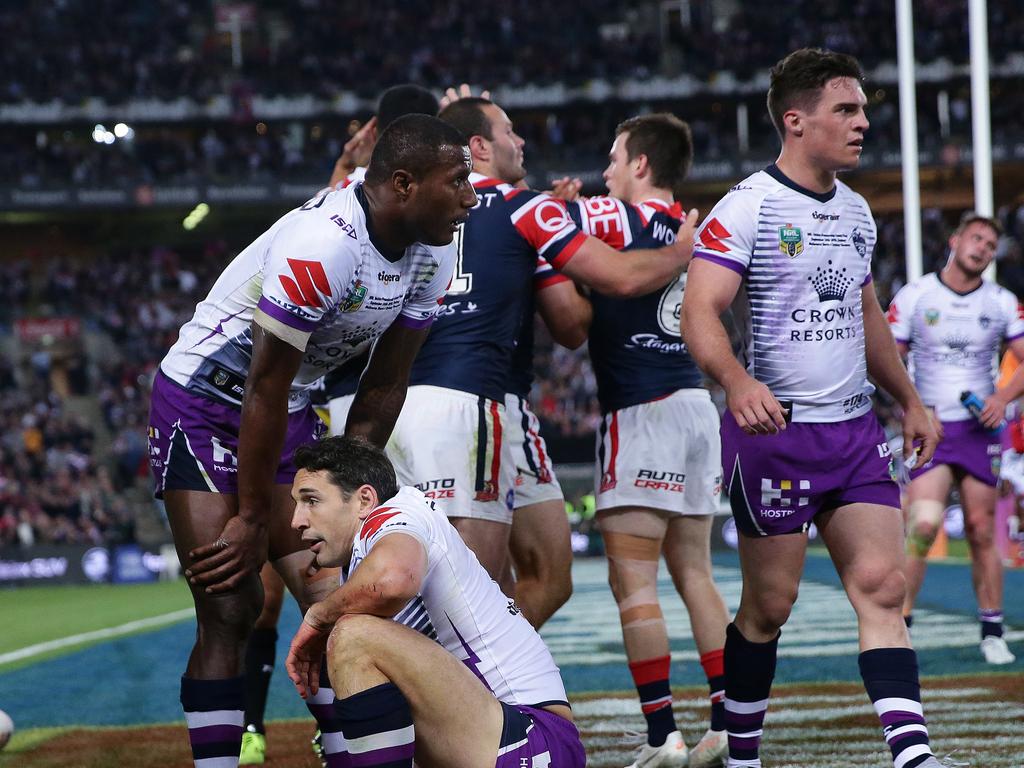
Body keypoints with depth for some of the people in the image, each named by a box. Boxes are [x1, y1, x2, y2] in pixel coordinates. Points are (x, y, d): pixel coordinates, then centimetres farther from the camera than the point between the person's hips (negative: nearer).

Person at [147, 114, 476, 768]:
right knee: (231, 607, -12)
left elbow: (384, 388, 3)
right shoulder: (323, 244, -31)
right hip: (204, 402, -7)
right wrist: (251, 518, -16)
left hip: (288, 415, 7)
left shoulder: (433, 253, -5)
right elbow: (266, 388, -24)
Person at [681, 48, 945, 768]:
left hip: (855, 429, 6)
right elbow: (700, 311, -20)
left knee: (883, 585, -5)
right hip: (776, 430, -6)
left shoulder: (855, 210, 14)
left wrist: (910, 400, 24)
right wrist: (737, 381, -38)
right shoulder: (748, 207, -10)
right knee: (769, 605, 0)